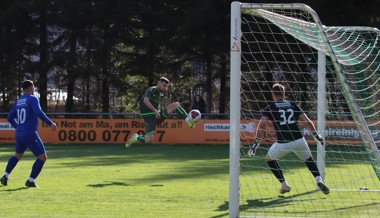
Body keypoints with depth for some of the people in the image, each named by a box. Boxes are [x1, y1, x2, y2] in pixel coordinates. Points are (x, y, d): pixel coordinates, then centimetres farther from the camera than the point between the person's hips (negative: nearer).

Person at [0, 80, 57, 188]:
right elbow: (38, 112, -26)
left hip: (19, 134, 8)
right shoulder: (32, 99, -9)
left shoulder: (18, 101, 12)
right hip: (30, 135, -8)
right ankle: (31, 181, -4)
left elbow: (10, 117, 18)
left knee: (17, 155, 29)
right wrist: (50, 123, -25)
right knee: (42, 157, 1)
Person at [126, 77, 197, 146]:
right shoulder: (152, 90, -12)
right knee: (149, 140, -24)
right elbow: (145, 100, -32)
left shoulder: (160, 93, 17)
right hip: (149, 117, -9)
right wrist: (155, 111, -33)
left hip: (157, 116, 9)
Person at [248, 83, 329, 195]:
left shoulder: (270, 108, 8)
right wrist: (316, 135, 23)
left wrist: (256, 143, -9)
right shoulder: (293, 105, 16)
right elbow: (307, 121, 11)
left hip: (282, 143, -2)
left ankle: (284, 185, 19)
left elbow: (262, 124, -6)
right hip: (299, 140, 2)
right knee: (309, 159, 27)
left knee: (270, 159, 25)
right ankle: (319, 180, 4)